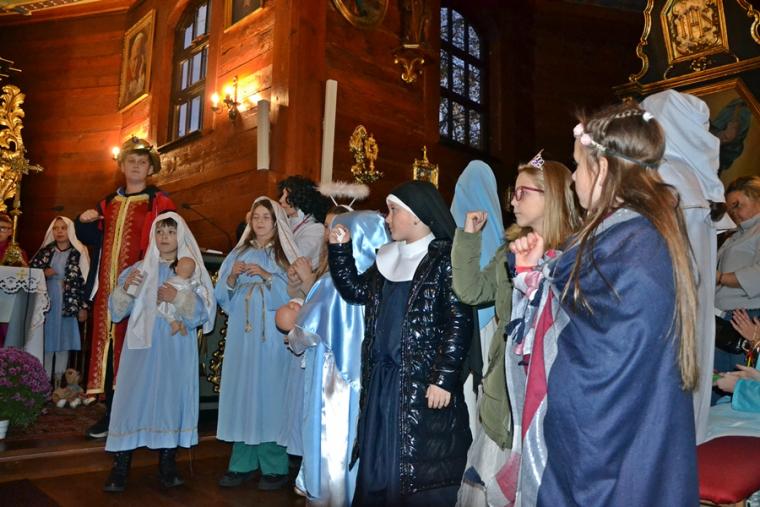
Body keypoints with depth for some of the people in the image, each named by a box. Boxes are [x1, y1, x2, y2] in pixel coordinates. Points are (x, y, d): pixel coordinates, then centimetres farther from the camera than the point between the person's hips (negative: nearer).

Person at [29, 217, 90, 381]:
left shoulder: (79, 252, -2)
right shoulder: (45, 251, 8)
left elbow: (84, 280, -4)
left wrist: (83, 307, -7)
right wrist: (43, 273, -9)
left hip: (68, 303, -2)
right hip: (47, 301, 3)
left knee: (63, 339, 3)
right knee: (46, 339, 5)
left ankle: (59, 379, 12)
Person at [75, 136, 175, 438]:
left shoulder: (159, 203, 1)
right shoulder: (108, 203, 18)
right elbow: (93, 239, 22)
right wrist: (84, 222, 2)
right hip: (107, 286, 5)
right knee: (108, 346, 7)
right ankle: (112, 412, 17)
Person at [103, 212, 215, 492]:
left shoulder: (193, 270, 5)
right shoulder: (138, 269, 9)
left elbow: (204, 311, -4)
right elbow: (117, 310, 6)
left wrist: (179, 298, -18)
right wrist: (126, 287, -12)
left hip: (177, 350, -1)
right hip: (142, 348, 1)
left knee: (171, 400, 2)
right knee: (134, 399, -1)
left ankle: (167, 466, 14)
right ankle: (120, 468, 7)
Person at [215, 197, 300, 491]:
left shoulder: (285, 256, 3)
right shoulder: (238, 254, 13)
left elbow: (293, 295, -8)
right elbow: (222, 296, 9)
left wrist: (266, 276, -17)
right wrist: (232, 277, -9)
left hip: (272, 338, -3)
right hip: (242, 336, 4)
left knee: (270, 394, -3)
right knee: (241, 392, 5)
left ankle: (275, 467, 6)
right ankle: (242, 463, 15)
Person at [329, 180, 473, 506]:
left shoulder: (446, 259, -10)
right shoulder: (388, 257, 13)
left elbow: (460, 323, -15)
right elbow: (355, 291, 17)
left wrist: (444, 379, -19)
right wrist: (340, 249, 8)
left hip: (424, 384, -7)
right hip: (381, 380, 8)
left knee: (422, 471, 2)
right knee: (379, 466, 17)